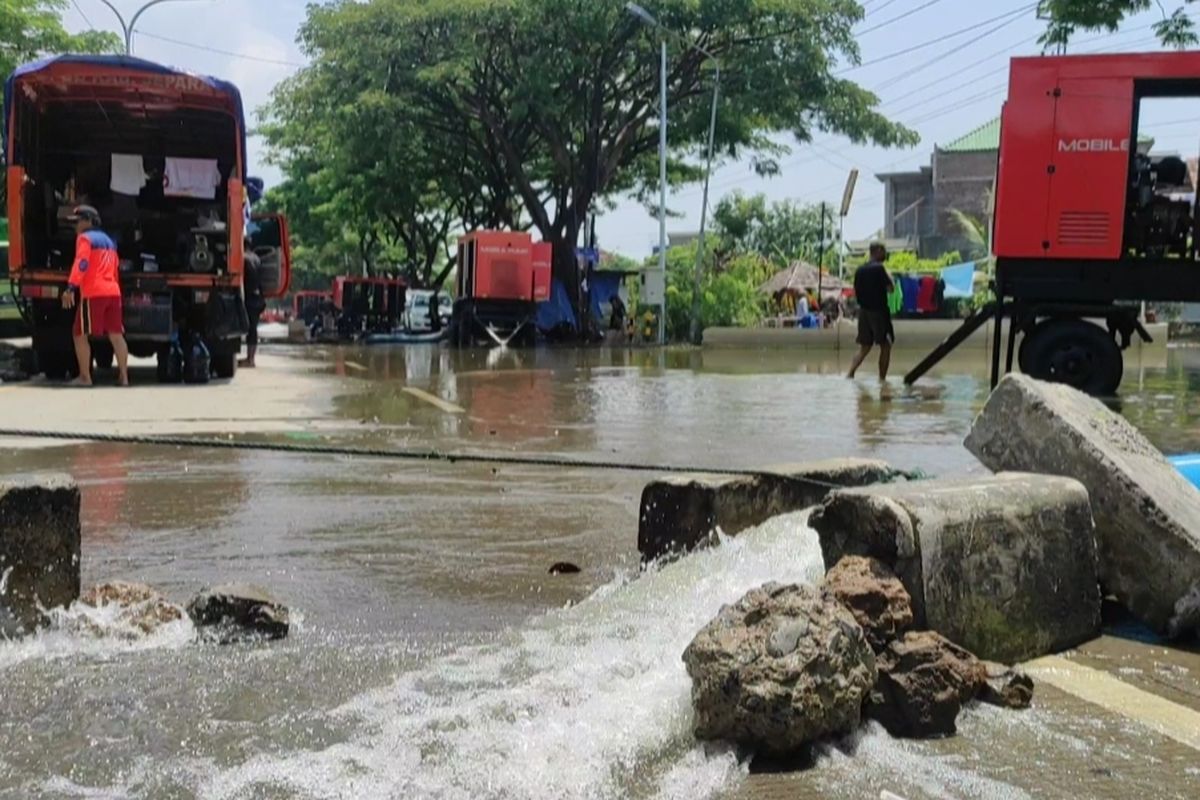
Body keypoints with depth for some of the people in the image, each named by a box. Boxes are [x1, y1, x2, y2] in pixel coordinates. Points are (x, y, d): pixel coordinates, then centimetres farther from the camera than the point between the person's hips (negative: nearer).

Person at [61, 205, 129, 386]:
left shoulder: (85, 238, 0)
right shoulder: (109, 241, 25)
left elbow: (81, 264, -15)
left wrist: (71, 288, -23)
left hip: (93, 293, -7)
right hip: (113, 292, 7)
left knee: (80, 334, 2)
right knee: (116, 335, 5)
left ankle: (85, 377, 0)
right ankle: (123, 376, 2)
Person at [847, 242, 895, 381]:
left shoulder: (860, 270, 10)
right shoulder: (879, 268, -12)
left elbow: (856, 292, 14)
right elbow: (890, 288, -12)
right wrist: (889, 276, 3)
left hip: (863, 311, 7)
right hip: (878, 311, -7)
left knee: (864, 346, 11)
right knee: (885, 345, 4)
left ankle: (850, 373, -3)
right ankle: (882, 378, 3)